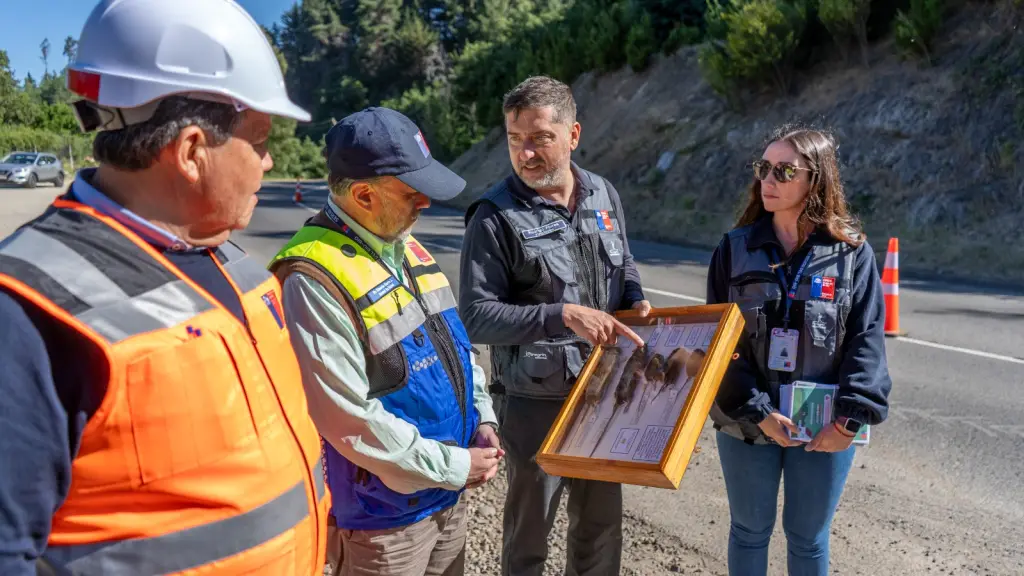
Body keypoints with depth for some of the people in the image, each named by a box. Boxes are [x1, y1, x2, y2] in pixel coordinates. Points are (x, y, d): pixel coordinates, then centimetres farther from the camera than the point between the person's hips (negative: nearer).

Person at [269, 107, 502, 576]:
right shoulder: (313, 280, -23)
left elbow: (452, 339, 15)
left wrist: (481, 416, 2)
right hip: (384, 515, -7)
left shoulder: (404, 245, 4)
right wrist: (453, 466, -16)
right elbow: (349, 419, -24)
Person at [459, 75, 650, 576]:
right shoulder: (495, 217, -17)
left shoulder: (603, 195, 1)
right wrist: (562, 315, -29)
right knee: (529, 528, 15)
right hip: (534, 400, -5)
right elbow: (476, 316, -20)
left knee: (602, 520, 21)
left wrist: (636, 302, -4)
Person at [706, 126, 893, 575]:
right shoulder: (735, 248, -2)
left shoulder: (852, 252, -4)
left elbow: (866, 340, -5)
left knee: (809, 537, 15)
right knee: (750, 530, 16)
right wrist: (756, 411, -13)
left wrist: (850, 418, -14)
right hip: (746, 423, 1)